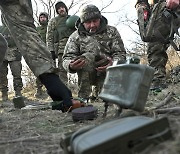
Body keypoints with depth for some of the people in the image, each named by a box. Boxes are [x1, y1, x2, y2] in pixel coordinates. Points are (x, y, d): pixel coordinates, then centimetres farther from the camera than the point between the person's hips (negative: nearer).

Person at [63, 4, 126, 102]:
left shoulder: (111, 32, 5)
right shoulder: (75, 37, 2)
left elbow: (120, 54, -2)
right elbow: (67, 58, -7)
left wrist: (113, 64, -26)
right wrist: (71, 66, -33)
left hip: (107, 73, 0)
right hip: (86, 75, 0)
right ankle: (83, 98, -26)